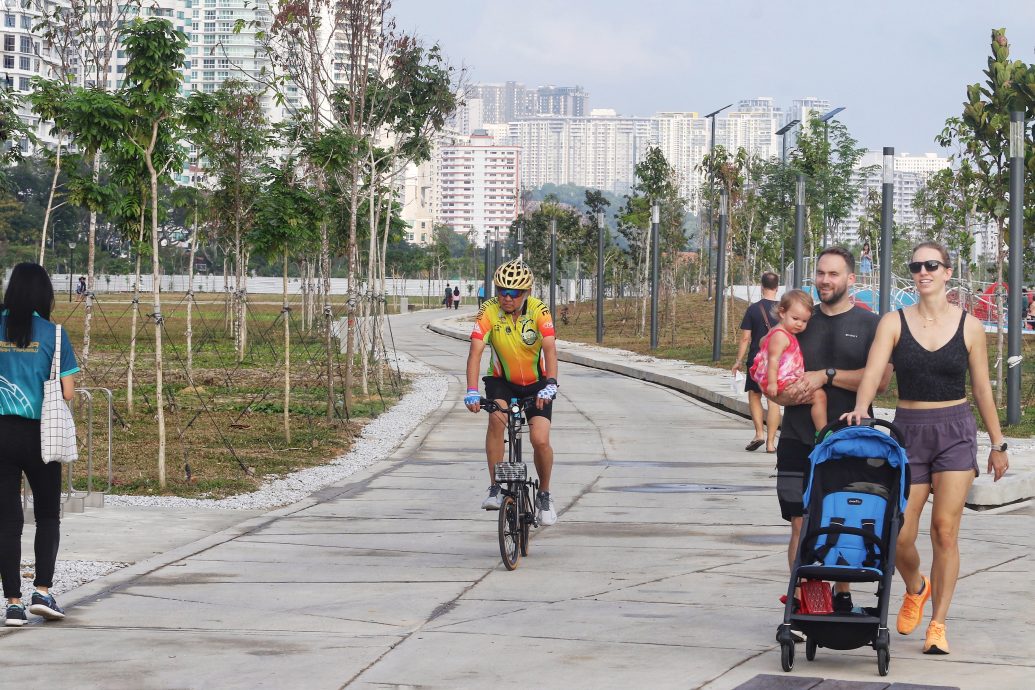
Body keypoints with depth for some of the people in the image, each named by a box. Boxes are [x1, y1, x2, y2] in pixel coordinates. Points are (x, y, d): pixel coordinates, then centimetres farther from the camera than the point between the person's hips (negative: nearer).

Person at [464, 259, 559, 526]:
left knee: (540, 440, -14)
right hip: (501, 380, 0)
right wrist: (472, 391, -43)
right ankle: (495, 488, -18)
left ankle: (544, 495, 13)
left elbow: (550, 349, -33)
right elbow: (476, 351, -29)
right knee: (497, 419, -29)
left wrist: (551, 384, -50)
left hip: (537, 383, 0)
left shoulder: (538, 310, -22)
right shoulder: (489, 311, -21)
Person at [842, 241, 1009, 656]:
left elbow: (982, 390, 8)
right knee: (899, 535, -2)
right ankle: (916, 589, 31)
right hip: (908, 431, 1)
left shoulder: (969, 327, 2)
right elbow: (872, 372, -12)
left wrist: (998, 445, 10)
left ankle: (938, 623, 5)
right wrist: (861, 408, -31)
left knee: (945, 530, -5)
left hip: (955, 432, -1)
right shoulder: (894, 323, 0)